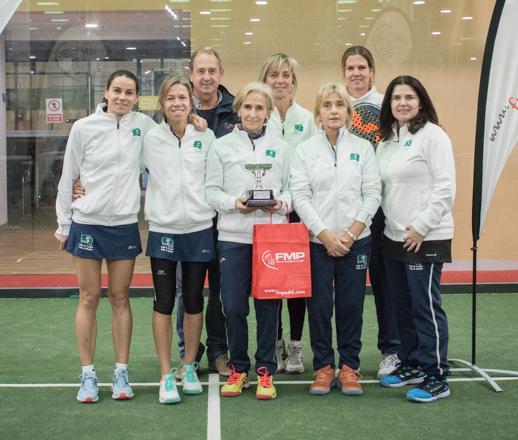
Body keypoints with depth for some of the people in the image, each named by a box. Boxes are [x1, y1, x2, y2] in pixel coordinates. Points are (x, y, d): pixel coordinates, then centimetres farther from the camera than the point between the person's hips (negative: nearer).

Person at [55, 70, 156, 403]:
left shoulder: (144, 125, 1)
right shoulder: (84, 128, -3)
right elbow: (67, 179, 3)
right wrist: (63, 225, 4)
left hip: (125, 224, 1)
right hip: (87, 222, -1)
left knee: (120, 298, 8)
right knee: (89, 298, 4)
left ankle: (122, 373, 15)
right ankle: (88, 375, 12)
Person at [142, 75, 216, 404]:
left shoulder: (207, 137, 1)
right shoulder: (151, 139, 1)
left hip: (199, 228, 1)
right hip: (163, 229, -1)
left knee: (194, 301, 9)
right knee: (164, 302, 0)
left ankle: (189, 367, 23)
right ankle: (166, 375, 8)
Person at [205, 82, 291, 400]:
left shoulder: (281, 148, 11)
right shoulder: (222, 146, 7)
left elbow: (291, 189, 10)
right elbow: (211, 191, 4)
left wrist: (281, 203, -11)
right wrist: (234, 203, -14)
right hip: (233, 235, -1)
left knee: (268, 304, 3)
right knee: (233, 305, 1)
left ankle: (265, 370, 15)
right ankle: (238, 368, 18)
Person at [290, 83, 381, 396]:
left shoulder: (363, 148, 4)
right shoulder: (305, 150, 2)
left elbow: (372, 194, 0)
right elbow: (300, 196, -3)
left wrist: (350, 234, -9)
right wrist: (325, 235, -11)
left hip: (356, 240, 1)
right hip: (317, 240, 0)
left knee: (351, 305, 5)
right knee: (319, 305, 2)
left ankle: (349, 367, 17)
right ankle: (324, 367, 15)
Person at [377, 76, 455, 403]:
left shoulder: (432, 135, -7)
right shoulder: (386, 140, 14)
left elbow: (445, 188, -13)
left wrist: (421, 227, -16)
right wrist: (388, 224, 6)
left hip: (426, 238, -7)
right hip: (394, 237, 7)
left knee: (426, 306, -5)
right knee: (403, 307, 14)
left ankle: (436, 378, 4)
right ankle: (412, 365, 27)